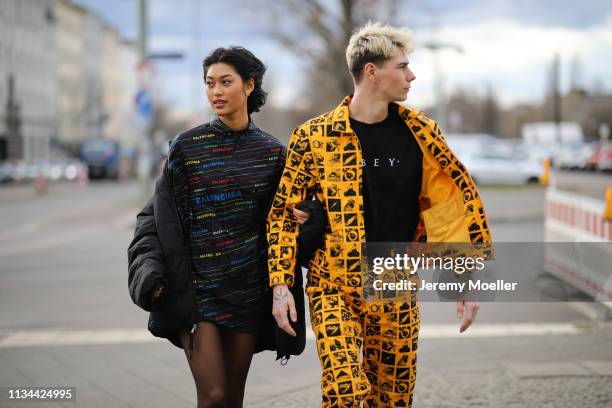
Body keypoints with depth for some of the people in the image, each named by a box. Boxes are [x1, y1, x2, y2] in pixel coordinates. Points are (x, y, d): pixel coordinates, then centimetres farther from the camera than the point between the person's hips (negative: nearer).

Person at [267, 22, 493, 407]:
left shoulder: (421, 133, 2)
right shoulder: (315, 137, -5)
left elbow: (459, 200, 7)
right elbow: (284, 213, 0)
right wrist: (281, 286, -7)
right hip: (334, 287, -3)